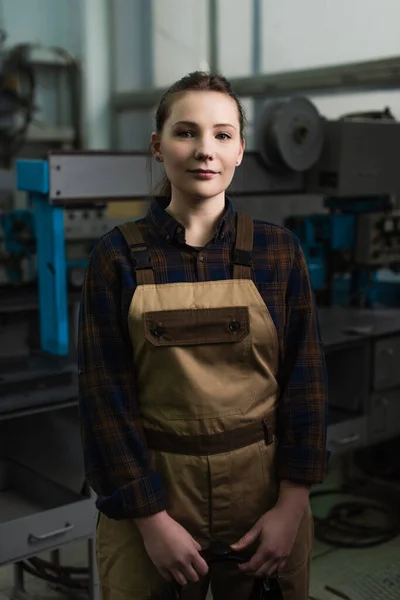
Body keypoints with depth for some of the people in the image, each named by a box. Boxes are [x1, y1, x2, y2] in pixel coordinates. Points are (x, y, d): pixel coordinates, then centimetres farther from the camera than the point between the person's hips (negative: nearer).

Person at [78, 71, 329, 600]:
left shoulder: (279, 251, -2)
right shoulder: (118, 257, -6)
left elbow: (305, 378, -1)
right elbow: (105, 395, -7)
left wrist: (292, 504, -7)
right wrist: (151, 519, -10)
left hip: (265, 488, 1)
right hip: (153, 487, -1)